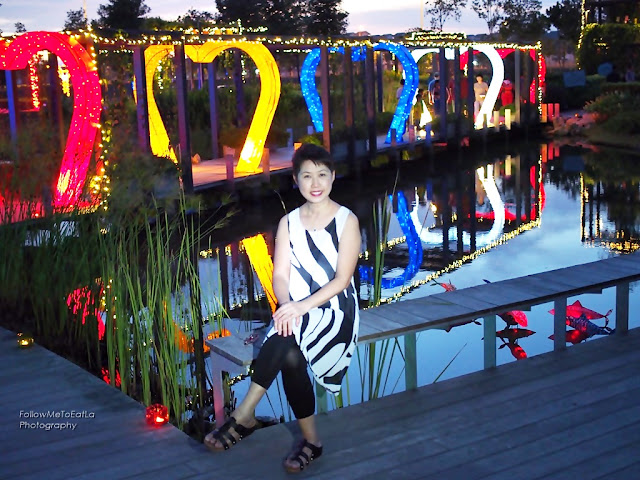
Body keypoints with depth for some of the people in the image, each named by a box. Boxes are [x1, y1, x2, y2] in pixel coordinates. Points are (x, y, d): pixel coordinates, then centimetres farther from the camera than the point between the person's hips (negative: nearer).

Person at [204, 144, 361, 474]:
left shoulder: (346, 221, -2)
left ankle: (243, 417, -25)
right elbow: (280, 275, 2)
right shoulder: (288, 223, 9)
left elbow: (341, 279, -10)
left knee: (285, 342, -33)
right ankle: (310, 440, -23)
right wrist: (288, 307, -20)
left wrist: (302, 307, -24)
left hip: (335, 310, -3)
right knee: (290, 358, -31)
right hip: (297, 312, 3)